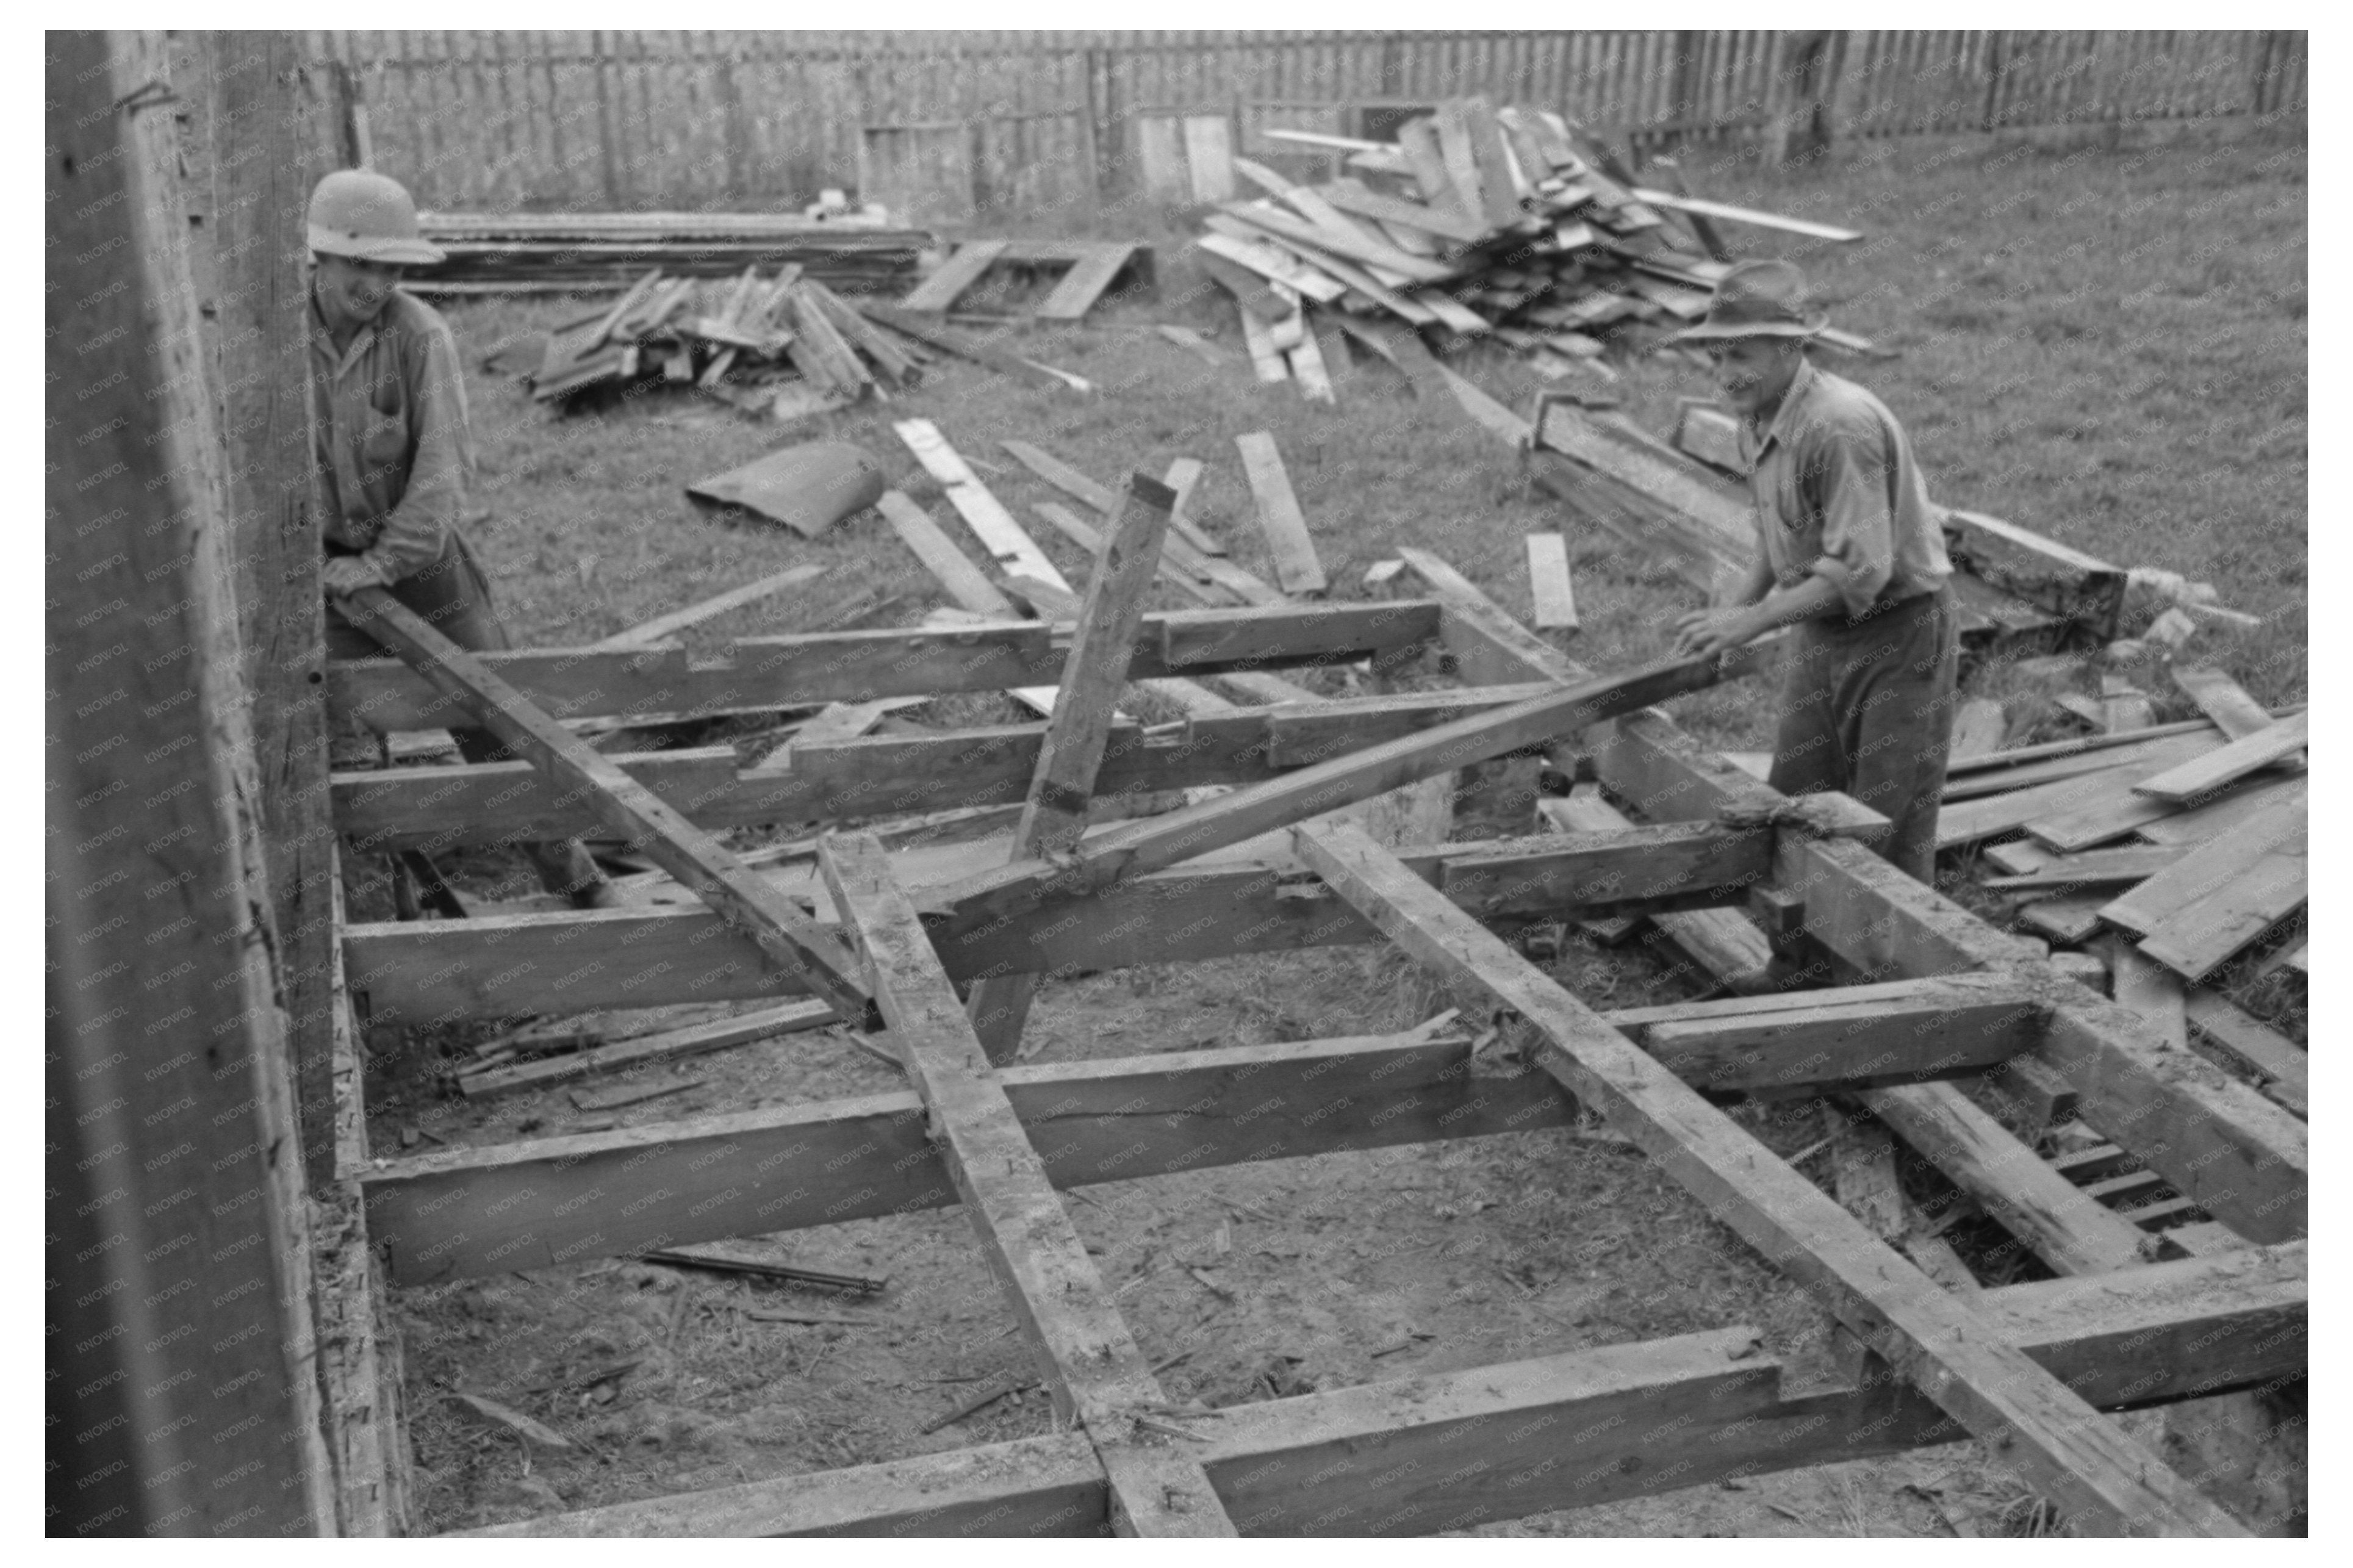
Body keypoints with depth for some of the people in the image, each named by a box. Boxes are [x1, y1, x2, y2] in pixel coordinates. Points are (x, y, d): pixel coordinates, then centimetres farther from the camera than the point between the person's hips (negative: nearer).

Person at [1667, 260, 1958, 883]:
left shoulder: (1840, 426, -27)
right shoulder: (1756, 419, 2)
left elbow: (1859, 569, -30)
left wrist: (1753, 621, -30)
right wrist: (1736, 603, 1)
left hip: (1898, 634, -8)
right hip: (1819, 633, 8)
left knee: (1890, 826, 0)